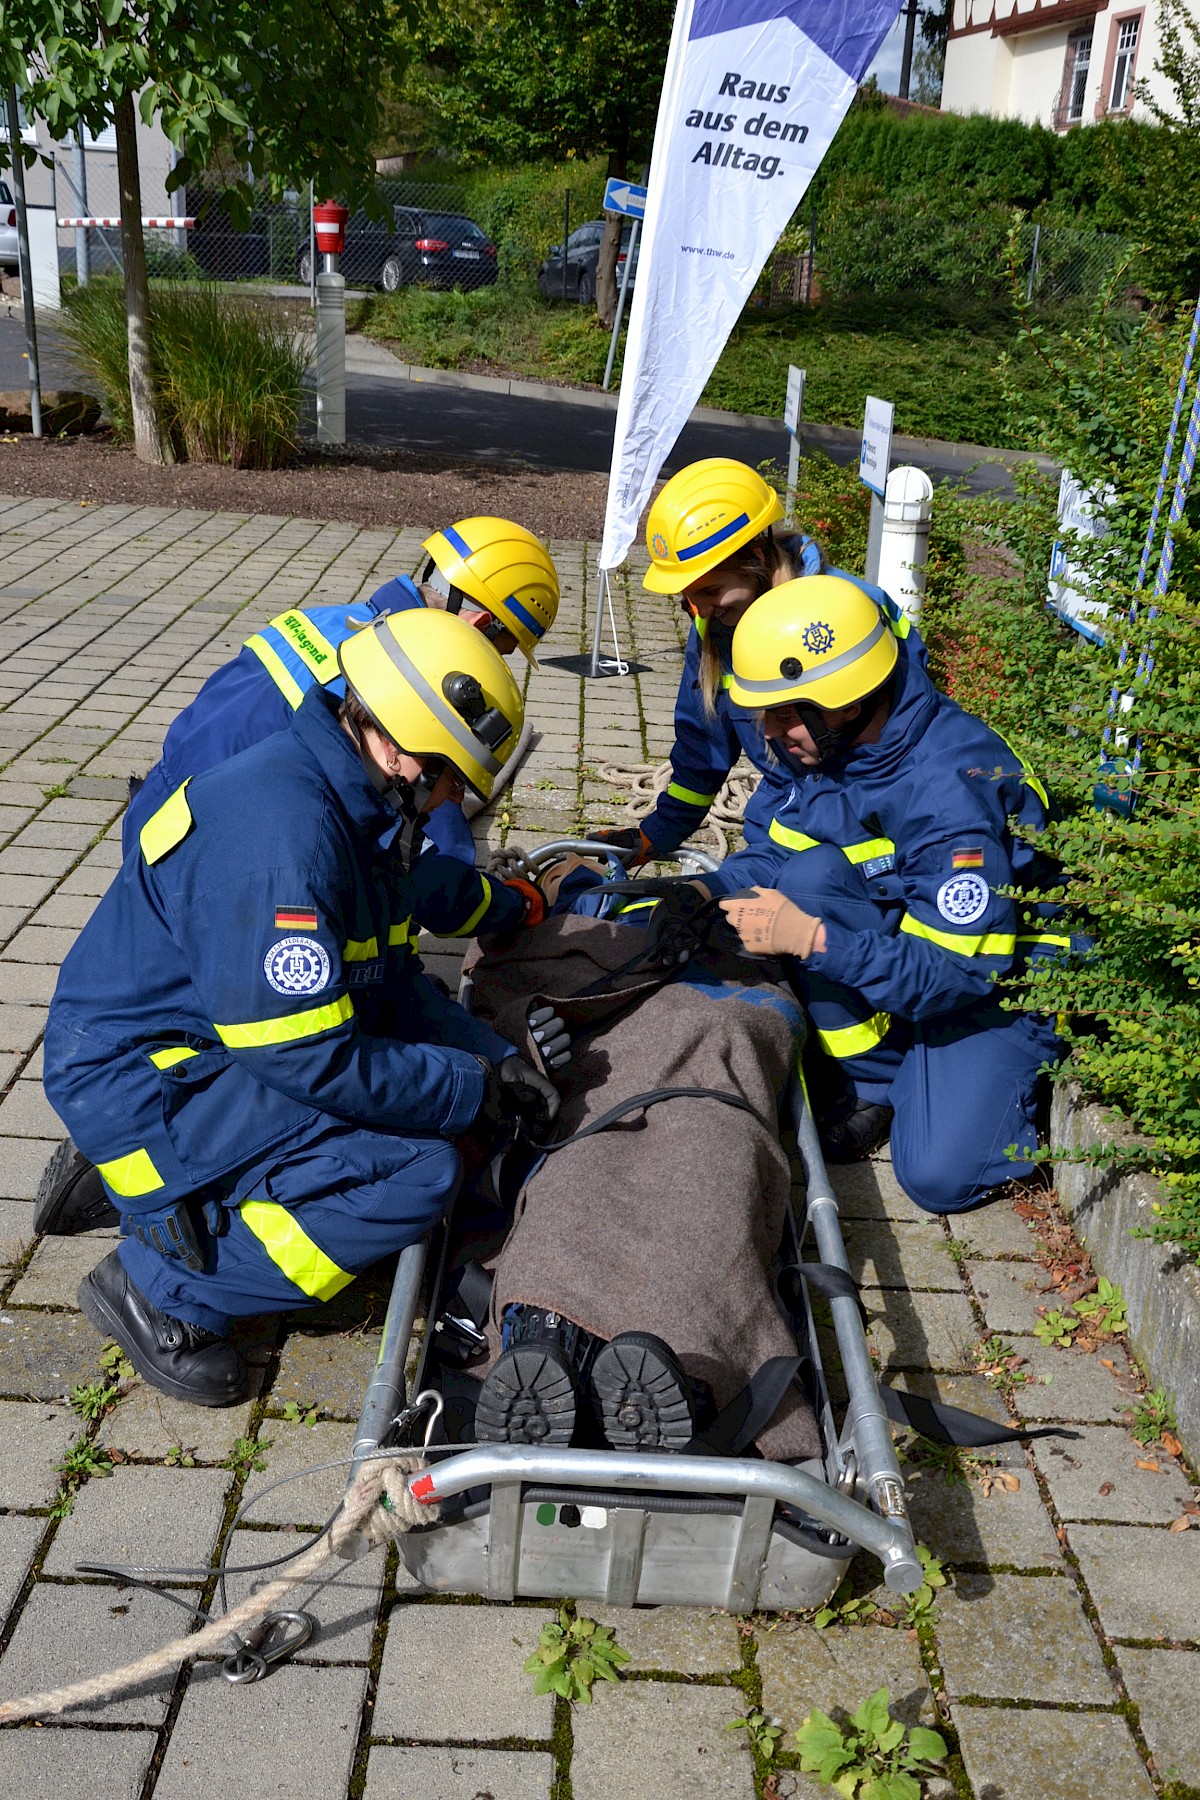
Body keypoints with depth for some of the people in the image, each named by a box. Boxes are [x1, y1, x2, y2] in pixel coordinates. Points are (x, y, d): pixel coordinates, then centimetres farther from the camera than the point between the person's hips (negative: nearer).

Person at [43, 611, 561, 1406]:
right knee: (418, 1175, -20)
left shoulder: (342, 799, 4)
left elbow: (394, 983, 11)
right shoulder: (282, 832, -29)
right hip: (146, 1081, -10)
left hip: (219, 1046, 10)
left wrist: (495, 1058, -2)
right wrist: (476, 1090, -16)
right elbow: (312, 1060, -27)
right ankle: (160, 1287, -5)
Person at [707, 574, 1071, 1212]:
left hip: (1001, 980, -7)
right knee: (809, 874, -23)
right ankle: (873, 1080, -7)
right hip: (902, 932, 7)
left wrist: (811, 940, -36)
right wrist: (706, 890, -16)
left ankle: (1013, 1083, 12)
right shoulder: (828, 744, -9)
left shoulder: (949, 790, -33)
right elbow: (781, 852, 3)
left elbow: (960, 973, -32)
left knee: (938, 1176, -20)